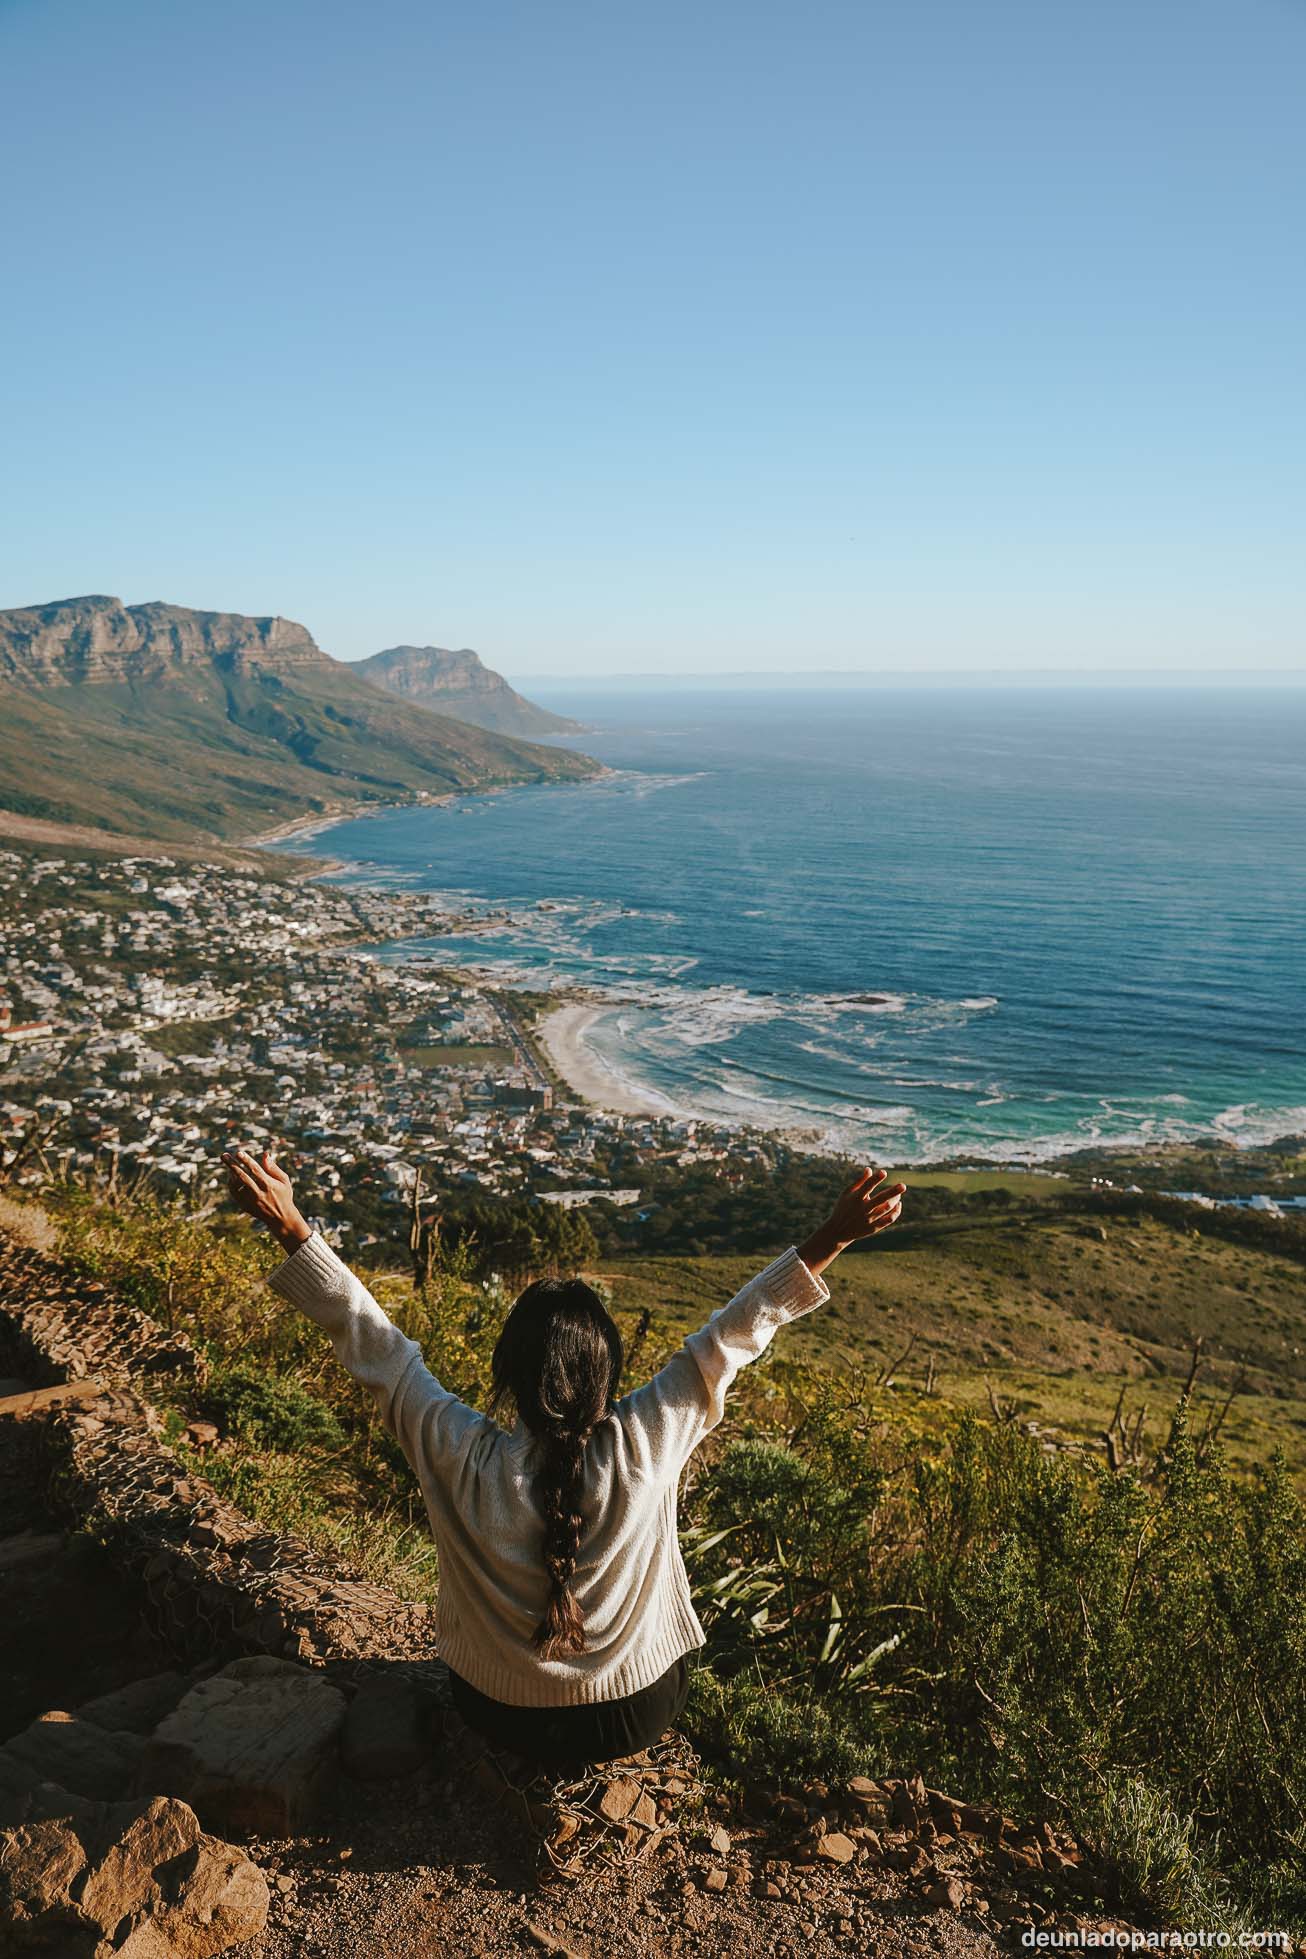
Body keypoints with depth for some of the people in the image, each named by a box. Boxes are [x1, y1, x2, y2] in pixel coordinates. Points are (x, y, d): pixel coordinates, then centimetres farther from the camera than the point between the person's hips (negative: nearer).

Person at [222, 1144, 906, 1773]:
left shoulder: (467, 1460, -28)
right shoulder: (643, 1449, -28)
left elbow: (371, 1342, -21)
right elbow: (732, 1335, -21)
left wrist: (290, 1228, -18)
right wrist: (832, 1238, -19)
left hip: (502, 1717, 1)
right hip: (641, 1715, 0)